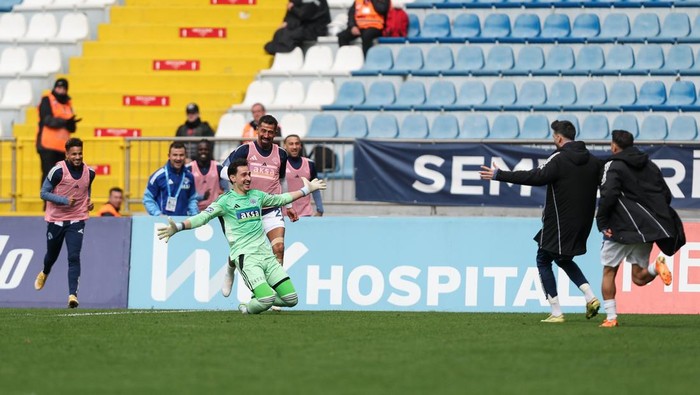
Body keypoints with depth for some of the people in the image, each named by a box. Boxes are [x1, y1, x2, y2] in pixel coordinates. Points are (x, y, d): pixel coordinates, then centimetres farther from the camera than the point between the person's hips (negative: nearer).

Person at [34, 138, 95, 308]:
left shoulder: (89, 172, -1)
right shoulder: (58, 171, -15)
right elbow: (44, 193, -11)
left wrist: (88, 202, 2)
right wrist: (65, 200, -23)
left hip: (76, 220, 1)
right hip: (56, 219, -1)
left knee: (74, 257, -15)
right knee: (52, 255, 17)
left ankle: (73, 294, -19)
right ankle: (44, 273, 52)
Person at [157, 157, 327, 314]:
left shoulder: (257, 195, 16)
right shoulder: (226, 201, -1)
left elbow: (280, 199, 32)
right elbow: (203, 217, -10)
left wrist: (306, 190, 38)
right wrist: (178, 227, -26)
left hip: (266, 254, 6)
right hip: (246, 256, -6)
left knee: (291, 299, -3)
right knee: (267, 298, -25)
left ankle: (257, 300, 23)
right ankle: (248, 308, 9)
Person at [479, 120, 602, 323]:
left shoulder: (559, 159, -16)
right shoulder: (592, 160, 6)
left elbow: (536, 177, -27)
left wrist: (499, 175, -24)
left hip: (559, 223, -7)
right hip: (582, 224, 7)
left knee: (543, 261, 8)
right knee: (564, 259, 26)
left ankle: (556, 312, 1)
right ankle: (590, 297, 7)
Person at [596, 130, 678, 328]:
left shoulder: (613, 166, -6)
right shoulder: (651, 166, 14)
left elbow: (608, 195, -19)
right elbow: (667, 196, 13)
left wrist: (602, 222, -10)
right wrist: (656, 218, 22)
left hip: (621, 229, -5)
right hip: (648, 229, 5)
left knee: (609, 271, 11)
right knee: (639, 277, 10)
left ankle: (611, 317, 6)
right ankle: (656, 266, -22)